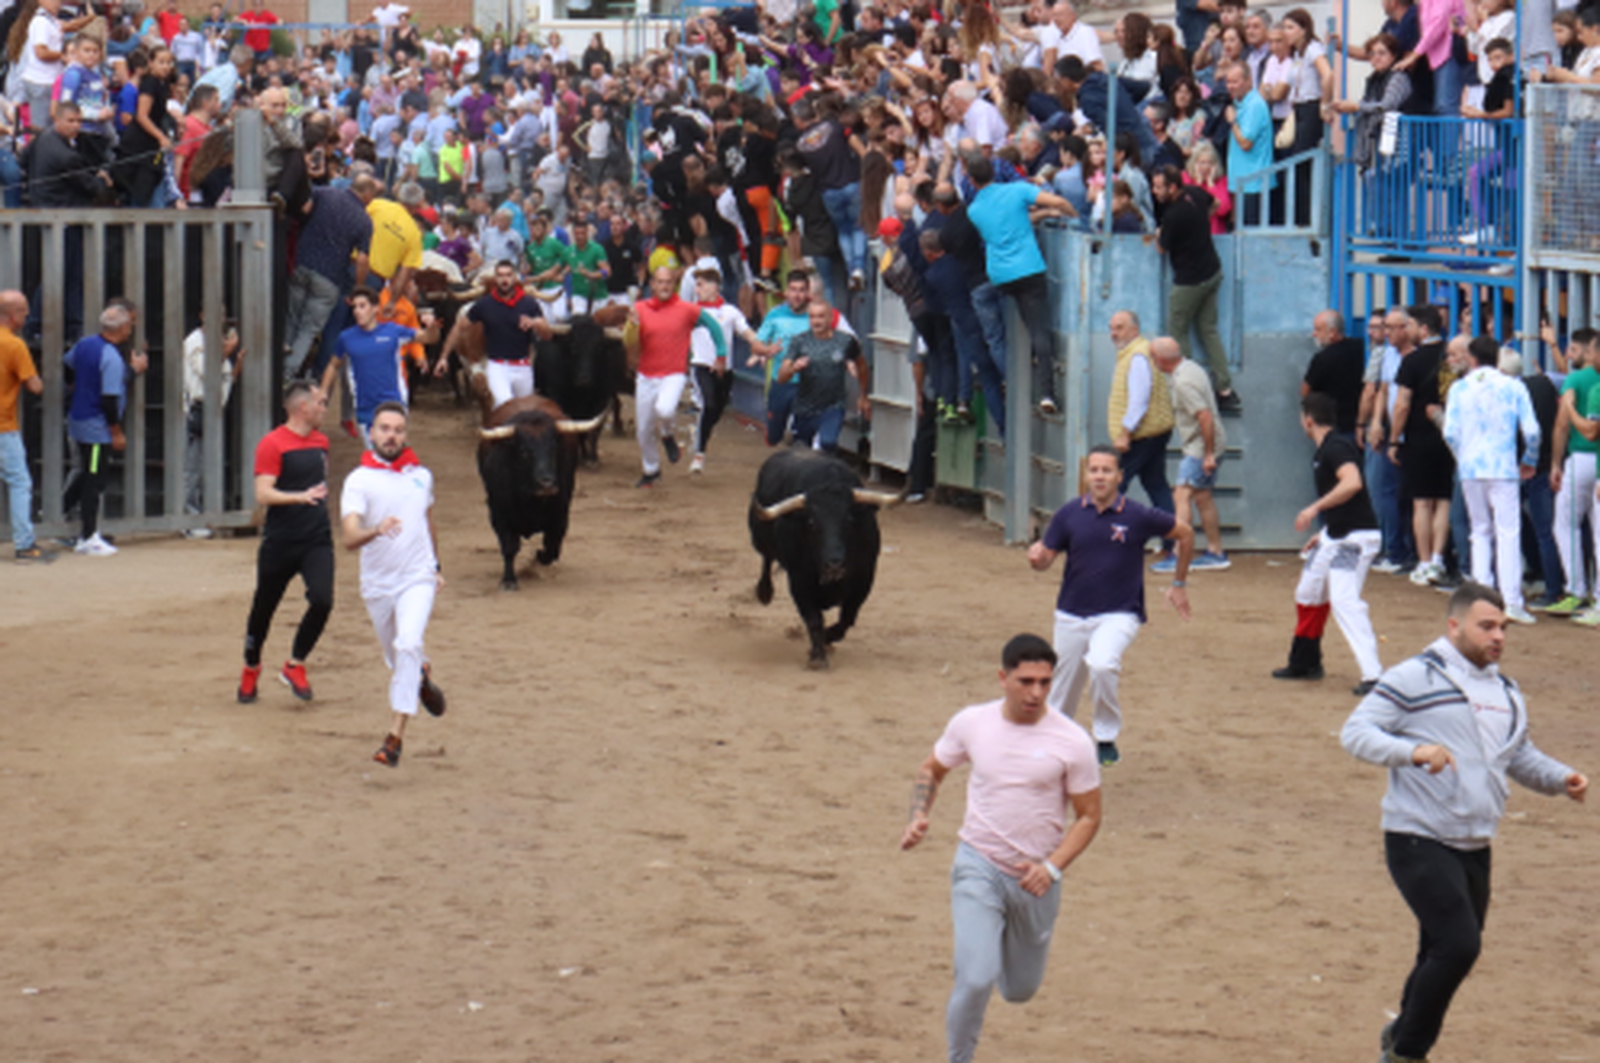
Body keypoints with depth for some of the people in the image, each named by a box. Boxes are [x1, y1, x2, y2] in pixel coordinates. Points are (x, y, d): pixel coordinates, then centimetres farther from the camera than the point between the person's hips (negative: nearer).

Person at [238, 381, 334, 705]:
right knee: (264, 608, 8)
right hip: (280, 542, -4)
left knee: (322, 600, -17)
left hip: (317, 540, 4)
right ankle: (251, 669, 31)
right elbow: (263, 495, -21)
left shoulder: (321, 441, 11)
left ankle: (295, 665, 1)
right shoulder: (272, 444, -11)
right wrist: (301, 497, -33)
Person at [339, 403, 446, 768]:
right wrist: (377, 530, -42)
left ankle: (395, 736, -23)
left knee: (408, 646, -23)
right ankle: (422, 675, 52)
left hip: (417, 578, 0)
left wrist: (436, 566, 27)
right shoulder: (358, 481, -9)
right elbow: (349, 538, -22)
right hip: (377, 583, 0)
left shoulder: (421, 475, 4)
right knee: (396, 658, 15)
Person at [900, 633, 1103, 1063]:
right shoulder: (971, 723, -5)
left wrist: (1052, 867, -17)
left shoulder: (1072, 742, -10)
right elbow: (932, 769, 14)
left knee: (1020, 990, 17)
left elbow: (1089, 816, -3)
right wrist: (919, 817, -4)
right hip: (978, 867, -1)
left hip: (1035, 879, 1)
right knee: (976, 980, -20)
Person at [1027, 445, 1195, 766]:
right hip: (1072, 615, 3)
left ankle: (1106, 740, -12)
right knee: (1065, 686, 12)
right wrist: (1036, 557, -21)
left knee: (1101, 664, -31)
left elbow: (1184, 533, 5)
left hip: (1119, 615, -3)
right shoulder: (1069, 514, -5)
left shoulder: (1138, 516, -11)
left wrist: (1179, 583, 11)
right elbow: (1045, 557, 4)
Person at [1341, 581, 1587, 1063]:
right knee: (1458, 945, -19)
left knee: (1447, 955, 14)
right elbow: (1356, 731, -12)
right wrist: (1412, 751, -29)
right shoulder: (1414, 679, -8)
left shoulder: (1507, 693, 16)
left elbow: (1521, 756, 28)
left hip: (1475, 849, 8)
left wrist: (1560, 778, 8)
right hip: (1420, 842, -8)